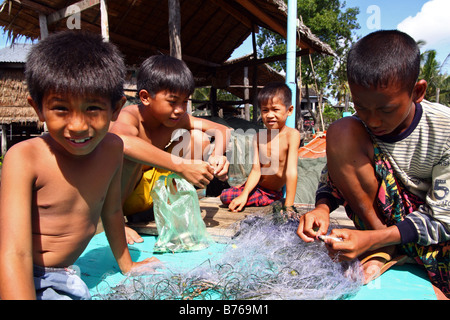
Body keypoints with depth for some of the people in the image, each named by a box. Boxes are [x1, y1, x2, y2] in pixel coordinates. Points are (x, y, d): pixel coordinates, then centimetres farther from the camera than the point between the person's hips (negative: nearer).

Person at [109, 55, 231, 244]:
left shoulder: (178, 118, -6)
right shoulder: (130, 116, -24)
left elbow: (221, 130, -3)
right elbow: (119, 141, -50)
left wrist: (217, 155, -25)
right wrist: (181, 166, -52)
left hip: (153, 190, 6)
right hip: (116, 194, -5)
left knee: (197, 137, -5)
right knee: (131, 152, -36)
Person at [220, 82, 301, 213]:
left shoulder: (292, 135, -22)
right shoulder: (259, 137, -5)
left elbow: (291, 172, -28)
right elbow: (256, 170, -8)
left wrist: (288, 207, -30)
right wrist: (244, 194, -22)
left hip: (274, 193, -4)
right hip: (256, 187, 4)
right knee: (225, 196, -9)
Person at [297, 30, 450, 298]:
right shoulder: (356, 130, -10)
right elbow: (333, 180, 0)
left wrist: (370, 238, -29)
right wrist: (322, 208, -24)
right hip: (379, 220, 3)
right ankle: (384, 252, -11)